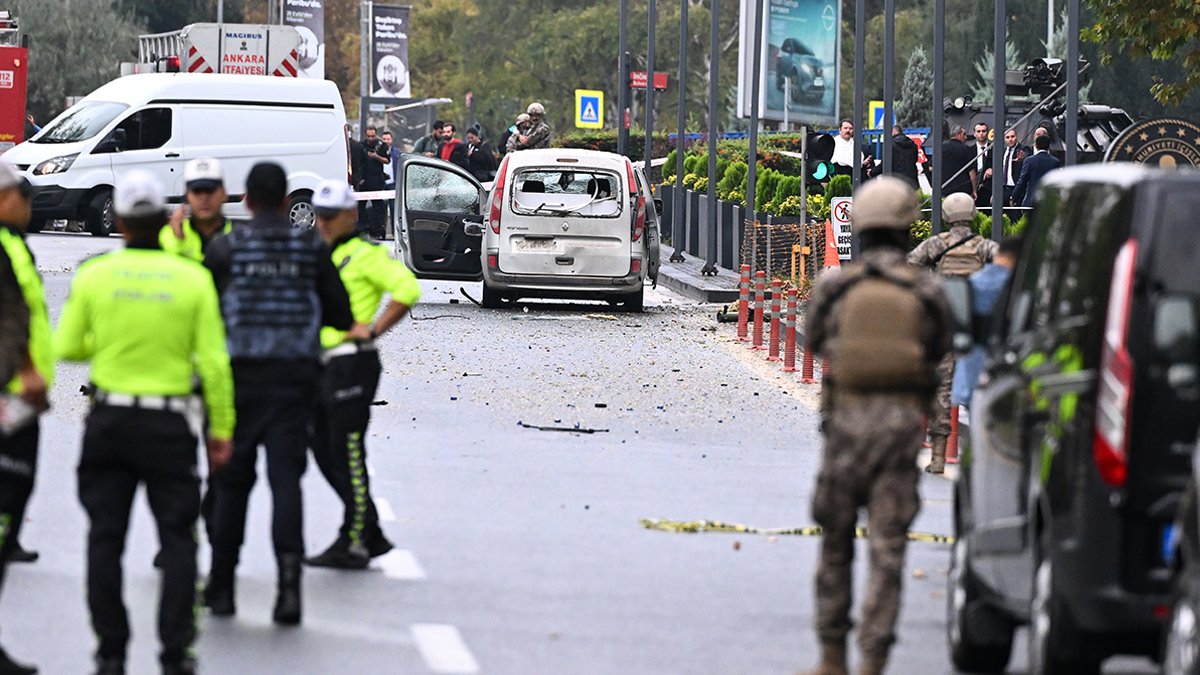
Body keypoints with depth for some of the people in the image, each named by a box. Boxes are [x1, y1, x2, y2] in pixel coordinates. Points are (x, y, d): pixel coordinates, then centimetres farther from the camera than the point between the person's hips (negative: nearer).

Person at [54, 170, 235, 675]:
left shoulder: (93, 276, -5)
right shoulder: (193, 279, -6)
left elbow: (67, 348, 1)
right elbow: (213, 363, -6)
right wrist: (222, 430, 2)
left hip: (109, 420, 1)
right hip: (170, 425, -1)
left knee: (105, 538, 9)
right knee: (177, 538, 6)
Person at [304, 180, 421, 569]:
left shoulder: (364, 256, -9)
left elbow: (407, 289, -20)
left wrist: (373, 330, -18)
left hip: (352, 363, -9)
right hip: (320, 365, 9)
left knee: (347, 456, -7)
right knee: (324, 453, 11)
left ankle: (353, 543, -2)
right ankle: (373, 537, 19)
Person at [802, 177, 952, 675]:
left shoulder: (834, 289, -2)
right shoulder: (927, 293, -3)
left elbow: (814, 340, 14)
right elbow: (940, 350, 12)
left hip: (847, 420, 0)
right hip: (903, 421, 0)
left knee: (836, 542, 14)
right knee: (888, 549, 2)